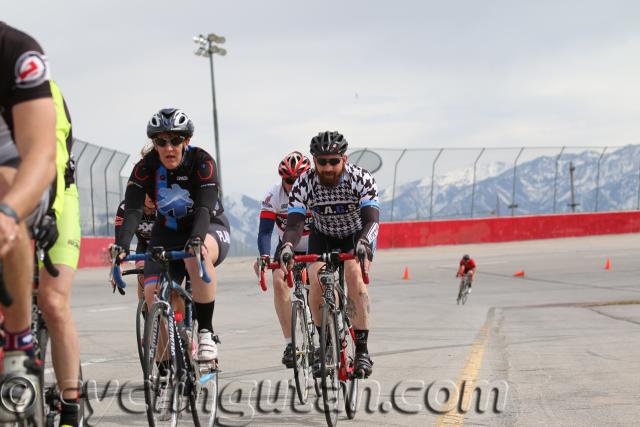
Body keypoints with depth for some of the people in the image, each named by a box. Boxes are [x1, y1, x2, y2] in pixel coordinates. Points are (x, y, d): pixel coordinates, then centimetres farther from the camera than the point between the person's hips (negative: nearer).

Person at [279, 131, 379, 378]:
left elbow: (371, 220, -40)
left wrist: (364, 243, -61)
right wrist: (287, 246, -54)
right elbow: (294, 223, -32)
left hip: (357, 235, -2)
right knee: (316, 280, -21)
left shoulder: (362, 180, -30)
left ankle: (362, 350, -20)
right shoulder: (304, 184, -25)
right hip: (323, 236, 2)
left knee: (355, 277, -27)